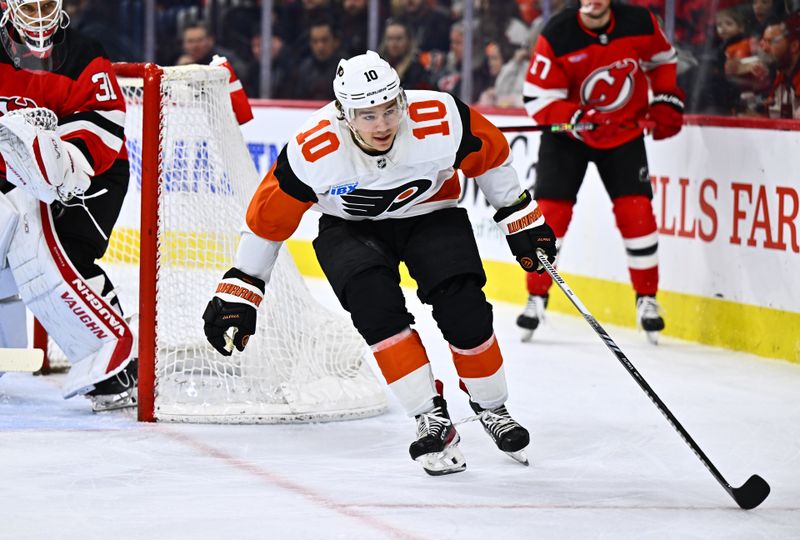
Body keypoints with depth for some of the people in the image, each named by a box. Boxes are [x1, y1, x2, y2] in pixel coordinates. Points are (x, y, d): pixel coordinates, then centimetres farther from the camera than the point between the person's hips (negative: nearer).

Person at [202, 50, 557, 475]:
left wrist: (520, 218, 2)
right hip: (350, 229, 0)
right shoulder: (313, 150, -29)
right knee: (373, 298, -28)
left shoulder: (441, 119, -28)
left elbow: (491, 153, -7)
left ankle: (491, 407, 10)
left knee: (463, 311, -18)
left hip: (429, 214, 1)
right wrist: (239, 292, -10)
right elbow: (269, 219, -14)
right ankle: (431, 419, -17)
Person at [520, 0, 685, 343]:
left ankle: (647, 299, 6)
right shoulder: (557, 38, -21)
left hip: (625, 132, 1)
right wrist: (577, 118, -34)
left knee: (636, 211, -8)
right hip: (567, 134, -1)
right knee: (551, 211, -7)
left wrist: (666, 100, -1)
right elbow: (538, 99, -19)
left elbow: (661, 59, 9)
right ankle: (536, 299, 7)